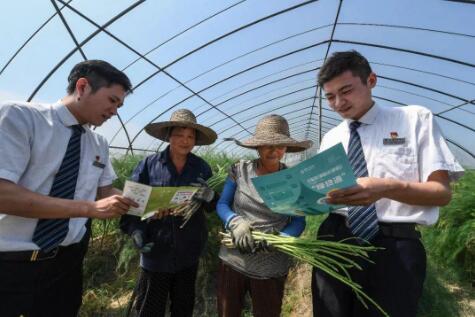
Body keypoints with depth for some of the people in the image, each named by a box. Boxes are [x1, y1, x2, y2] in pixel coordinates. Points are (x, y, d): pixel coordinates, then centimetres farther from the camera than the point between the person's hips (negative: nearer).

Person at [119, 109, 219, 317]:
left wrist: (208, 196, -23)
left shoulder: (202, 167, -2)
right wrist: (135, 231, -19)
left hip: (188, 253, 2)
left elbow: (215, 207, -1)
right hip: (156, 252, -2)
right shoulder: (148, 164, -7)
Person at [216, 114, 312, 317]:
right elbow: (222, 204, -2)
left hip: (271, 268, 0)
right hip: (233, 261, 1)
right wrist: (236, 222, -22)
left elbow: (299, 221, -5)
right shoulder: (240, 170, -7)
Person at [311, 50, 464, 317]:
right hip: (335, 241, 4)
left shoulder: (415, 119, 1)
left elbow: (441, 192, -5)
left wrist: (388, 188, -25)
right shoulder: (330, 138, 10)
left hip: (394, 247, -3)